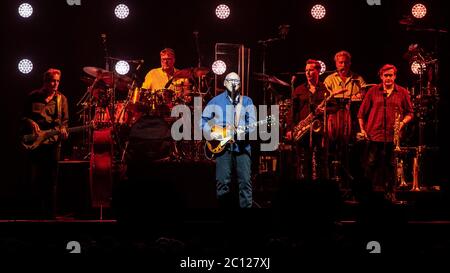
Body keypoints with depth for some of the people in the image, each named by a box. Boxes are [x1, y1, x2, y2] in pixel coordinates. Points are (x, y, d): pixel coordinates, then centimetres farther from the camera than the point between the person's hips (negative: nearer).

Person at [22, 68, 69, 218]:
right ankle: (37, 210, 9)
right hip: (35, 141, 0)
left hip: (53, 142, 1)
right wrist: (31, 123, -12)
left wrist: (63, 130, -14)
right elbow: (24, 116, 8)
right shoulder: (33, 96, 4)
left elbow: (64, 120, 7)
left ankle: (50, 214, 9)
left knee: (51, 179, 2)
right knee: (35, 178, -2)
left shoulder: (61, 99, 7)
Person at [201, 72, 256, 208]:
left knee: (245, 181, -4)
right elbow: (203, 119, 12)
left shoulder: (247, 101, 9)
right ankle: (224, 206, 9)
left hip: (242, 145, 0)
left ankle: (246, 206, 2)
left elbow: (252, 122, -1)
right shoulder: (216, 101, 8)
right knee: (223, 181, 0)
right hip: (222, 145, 0)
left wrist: (244, 131, -21)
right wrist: (210, 133, -4)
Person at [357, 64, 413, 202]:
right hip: (374, 135, 0)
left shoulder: (402, 93, 8)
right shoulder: (373, 91, 7)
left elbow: (409, 113, 11)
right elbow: (362, 112, 9)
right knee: (371, 164, 1)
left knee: (390, 165, 5)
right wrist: (362, 129, 2)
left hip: (393, 136, 0)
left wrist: (403, 122, -7)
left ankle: (389, 192, 13)